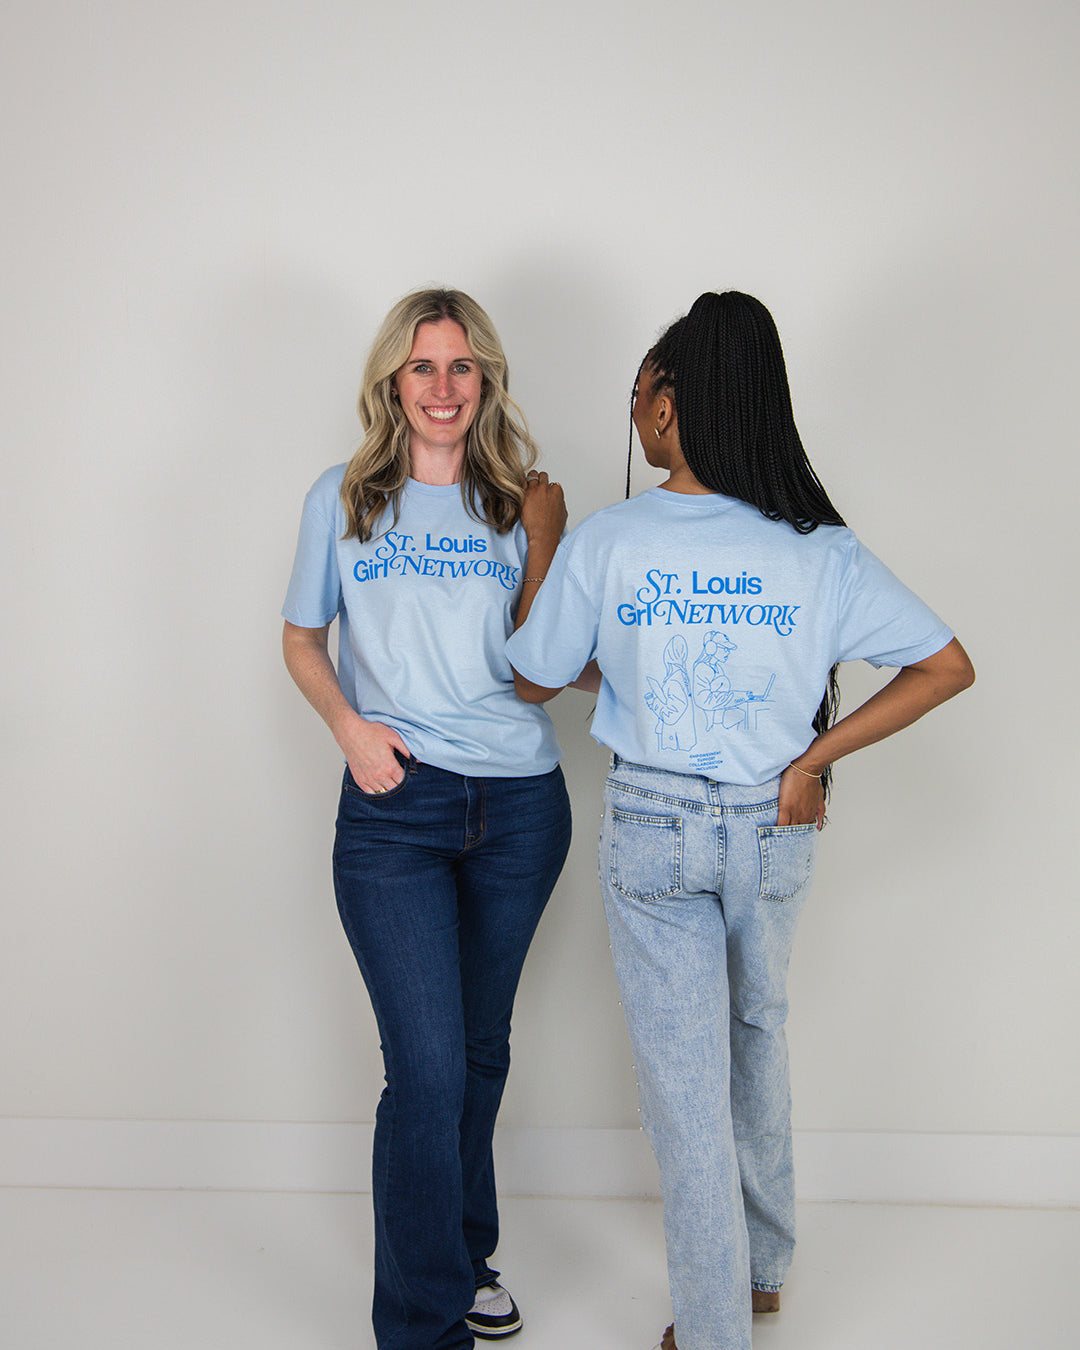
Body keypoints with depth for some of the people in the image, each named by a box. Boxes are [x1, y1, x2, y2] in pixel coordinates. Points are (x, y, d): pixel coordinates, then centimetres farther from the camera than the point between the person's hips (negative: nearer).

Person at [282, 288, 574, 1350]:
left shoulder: (521, 505, 7)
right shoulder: (342, 500, 5)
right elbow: (303, 638, 11)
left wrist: (546, 539, -6)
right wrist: (349, 724, -5)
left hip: (519, 805, 2)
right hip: (393, 811, -2)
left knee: (480, 1050, 16)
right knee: (427, 1070, -8)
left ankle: (463, 1253, 38)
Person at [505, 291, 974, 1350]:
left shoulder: (602, 545, -15)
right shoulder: (822, 551, -10)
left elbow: (532, 682, -1)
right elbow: (947, 666, -8)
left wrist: (540, 549, 13)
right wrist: (814, 756, -6)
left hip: (652, 831, -2)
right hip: (774, 827, 3)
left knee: (684, 1077, 8)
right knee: (757, 1033, 26)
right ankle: (764, 1265, 43)